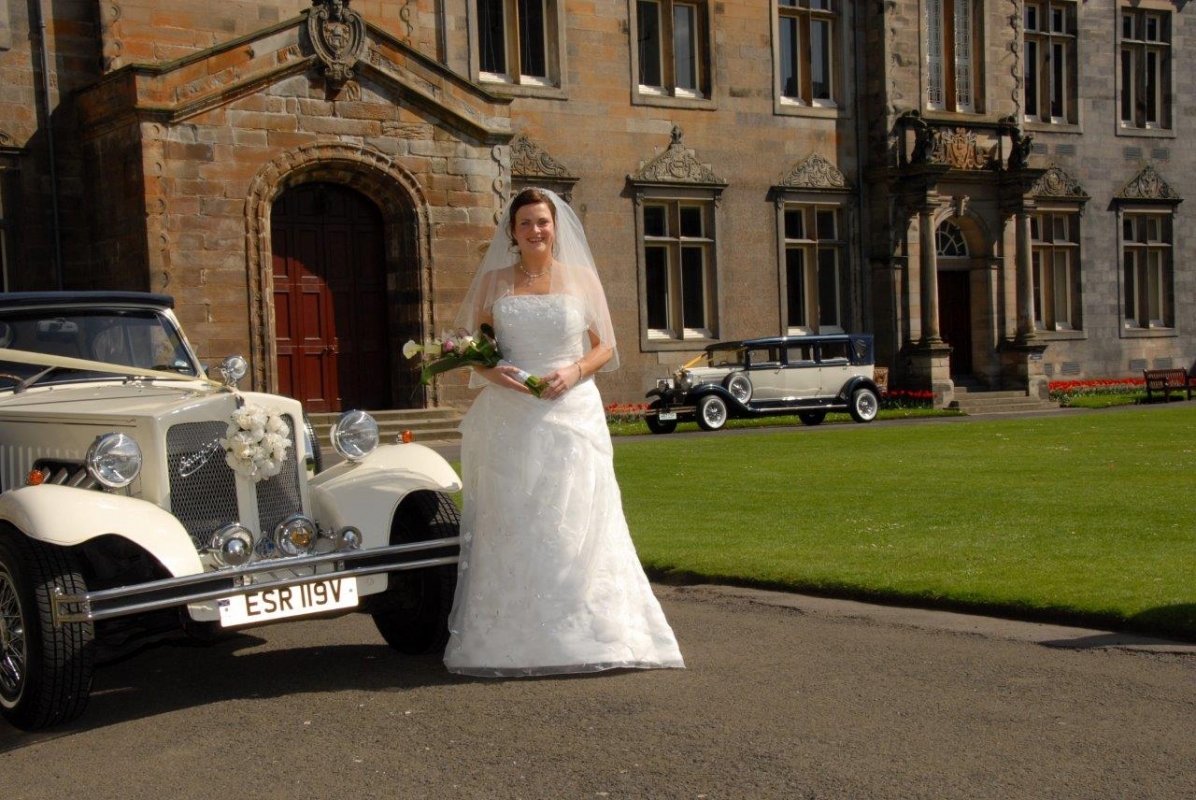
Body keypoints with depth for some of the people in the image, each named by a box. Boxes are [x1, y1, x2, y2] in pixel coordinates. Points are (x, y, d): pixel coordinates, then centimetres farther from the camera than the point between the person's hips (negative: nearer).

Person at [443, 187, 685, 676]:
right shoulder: (492, 281, 9)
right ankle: (509, 638, 4)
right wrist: (492, 373, -10)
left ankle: (580, 632, 4)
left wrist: (574, 372, -11)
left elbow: (605, 348, 8)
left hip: (571, 412, 0)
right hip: (510, 420, 1)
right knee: (510, 527, -1)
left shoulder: (581, 278, 8)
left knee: (573, 524, -2)